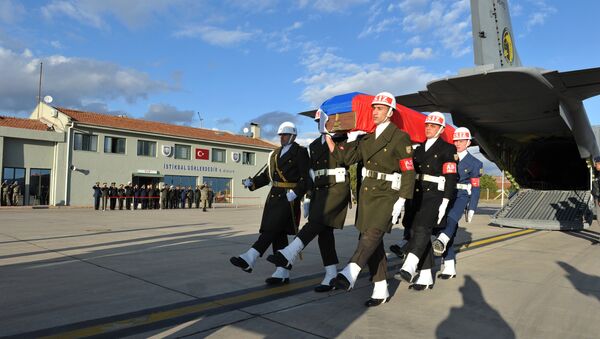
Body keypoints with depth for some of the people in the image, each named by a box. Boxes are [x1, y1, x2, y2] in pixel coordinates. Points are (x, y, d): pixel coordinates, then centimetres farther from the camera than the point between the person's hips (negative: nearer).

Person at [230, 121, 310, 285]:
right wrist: (252, 182, -1)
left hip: (289, 198, -7)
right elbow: (266, 175, 16)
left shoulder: (300, 152, -1)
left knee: (272, 229, -15)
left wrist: (296, 192, -23)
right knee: (278, 234, 6)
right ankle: (283, 273, 12)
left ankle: (249, 259, -22)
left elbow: (306, 178, -9)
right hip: (274, 196, 7)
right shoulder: (275, 153, 19)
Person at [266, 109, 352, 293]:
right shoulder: (314, 145, 18)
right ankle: (331, 277, 7)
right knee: (324, 232, 2)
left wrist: (328, 134, -17)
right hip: (319, 191, 6)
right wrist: (308, 198, 14)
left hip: (337, 188, -6)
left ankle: (287, 256, -28)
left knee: (316, 221, -24)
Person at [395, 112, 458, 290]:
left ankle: (408, 269, -33)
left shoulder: (447, 149, 1)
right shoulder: (419, 148, 19)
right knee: (414, 232, 4)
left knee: (422, 228, -24)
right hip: (416, 195, 6)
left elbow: (450, 177, -6)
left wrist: (444, 203, -14)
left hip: (434, 195, -6)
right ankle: (425, 278, 12)